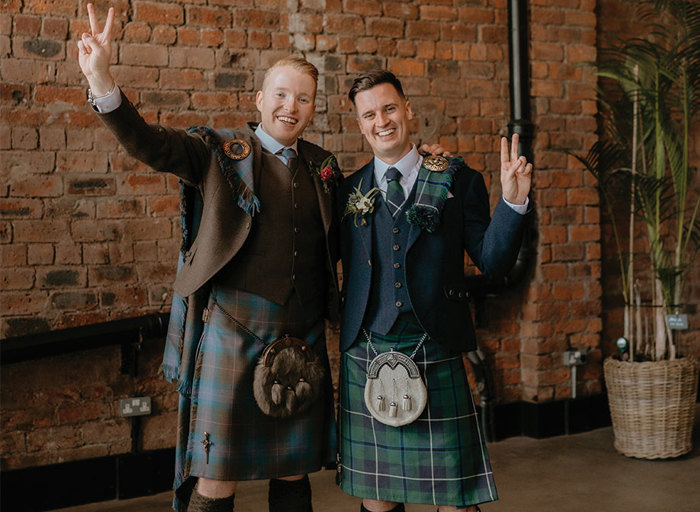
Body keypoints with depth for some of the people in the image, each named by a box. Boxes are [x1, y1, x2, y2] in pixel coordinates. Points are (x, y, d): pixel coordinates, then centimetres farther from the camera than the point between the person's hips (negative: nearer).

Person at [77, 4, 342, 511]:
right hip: (231, 331, -4)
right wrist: (101, 78, -28)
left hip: (303, 337, 4)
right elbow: (147, 143, -16)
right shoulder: (219, 153, -1)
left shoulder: (324, 166, 12)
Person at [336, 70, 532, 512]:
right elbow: (347, 273, 11)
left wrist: (513, 202, -12)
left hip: (436, 359, -2)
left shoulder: (457, 180, 4)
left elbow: (493, 263, -1)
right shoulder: (350, 191, 9)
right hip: (366, 361, 2)